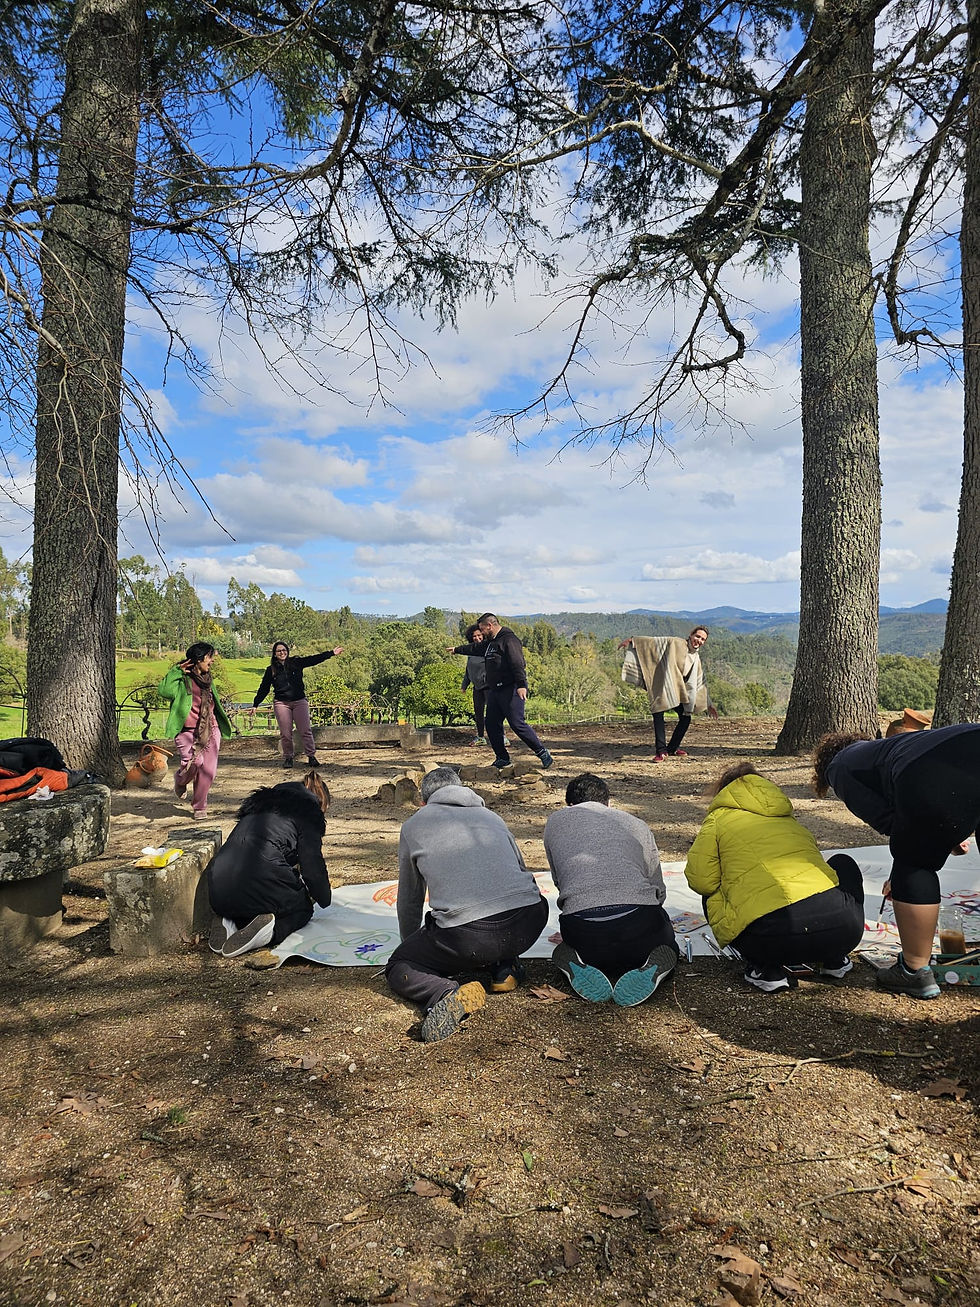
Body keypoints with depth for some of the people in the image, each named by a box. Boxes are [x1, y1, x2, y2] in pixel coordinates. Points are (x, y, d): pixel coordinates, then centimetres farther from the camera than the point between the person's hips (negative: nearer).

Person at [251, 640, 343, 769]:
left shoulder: (296, 663, 6)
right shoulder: (271, 670, 7)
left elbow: (314, 659, 3)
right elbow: (264, 689, 12)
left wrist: (331, 653, -2)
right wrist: (255, 704, 12)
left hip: (300, 701, 0)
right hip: (281, 704, 0)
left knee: (305, 730, -3)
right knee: (285, 733, 0)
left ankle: (311, 756, 4)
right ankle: (288, 758, 14)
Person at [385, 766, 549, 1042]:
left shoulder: (414, 825, 20)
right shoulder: (491, 816, 28)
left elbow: (409, 900, 29)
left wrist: (411, 945, 49)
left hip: (466, 936, -4)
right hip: (530, 924, 5)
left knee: (398, 969, 19)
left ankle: (447, 994, -11)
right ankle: (504, 968, 18)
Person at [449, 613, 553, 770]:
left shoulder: (509, 640, -12)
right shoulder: (490, 642, 19)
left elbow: (517, 663, -23)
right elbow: (475, 649, 39)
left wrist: (521, 685, -33)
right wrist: (457, 649, 50)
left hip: (511, 690, -10)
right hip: (494, 691, 10)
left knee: (517, 724, -14)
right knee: (492, 725, 8)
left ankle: (543, 754, -5)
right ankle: (502, 758, 18)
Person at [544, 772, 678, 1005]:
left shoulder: (555, 821, 23)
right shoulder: (637, 824, 24)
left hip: (582, 927, 0)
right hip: (640, 920, 0)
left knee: (564, 949, 38)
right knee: (667, 945, 36)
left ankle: (577, 965, 2)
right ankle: (652, 967, 0)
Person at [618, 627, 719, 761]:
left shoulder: (696, 659, 13)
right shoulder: (675, 643, -2)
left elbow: (700, 684, 18)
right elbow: (652, 641, -3)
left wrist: (708, 705, 18)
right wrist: (632, 639, -10)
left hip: (677, 691, 7)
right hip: (661, 687, -6)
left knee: (685, 717, 3)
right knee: (658, 714, -22)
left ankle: (672, 748, 19)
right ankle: (661, 751, -23)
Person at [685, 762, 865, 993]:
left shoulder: (720, 818, 16)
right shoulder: (791, 820, 31)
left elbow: (700, 881, 6)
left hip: (773, 937, -4)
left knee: (712, 897, 29)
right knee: (843, 864, 37)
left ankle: (765, 969, 10)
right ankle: (833, 959, 28)